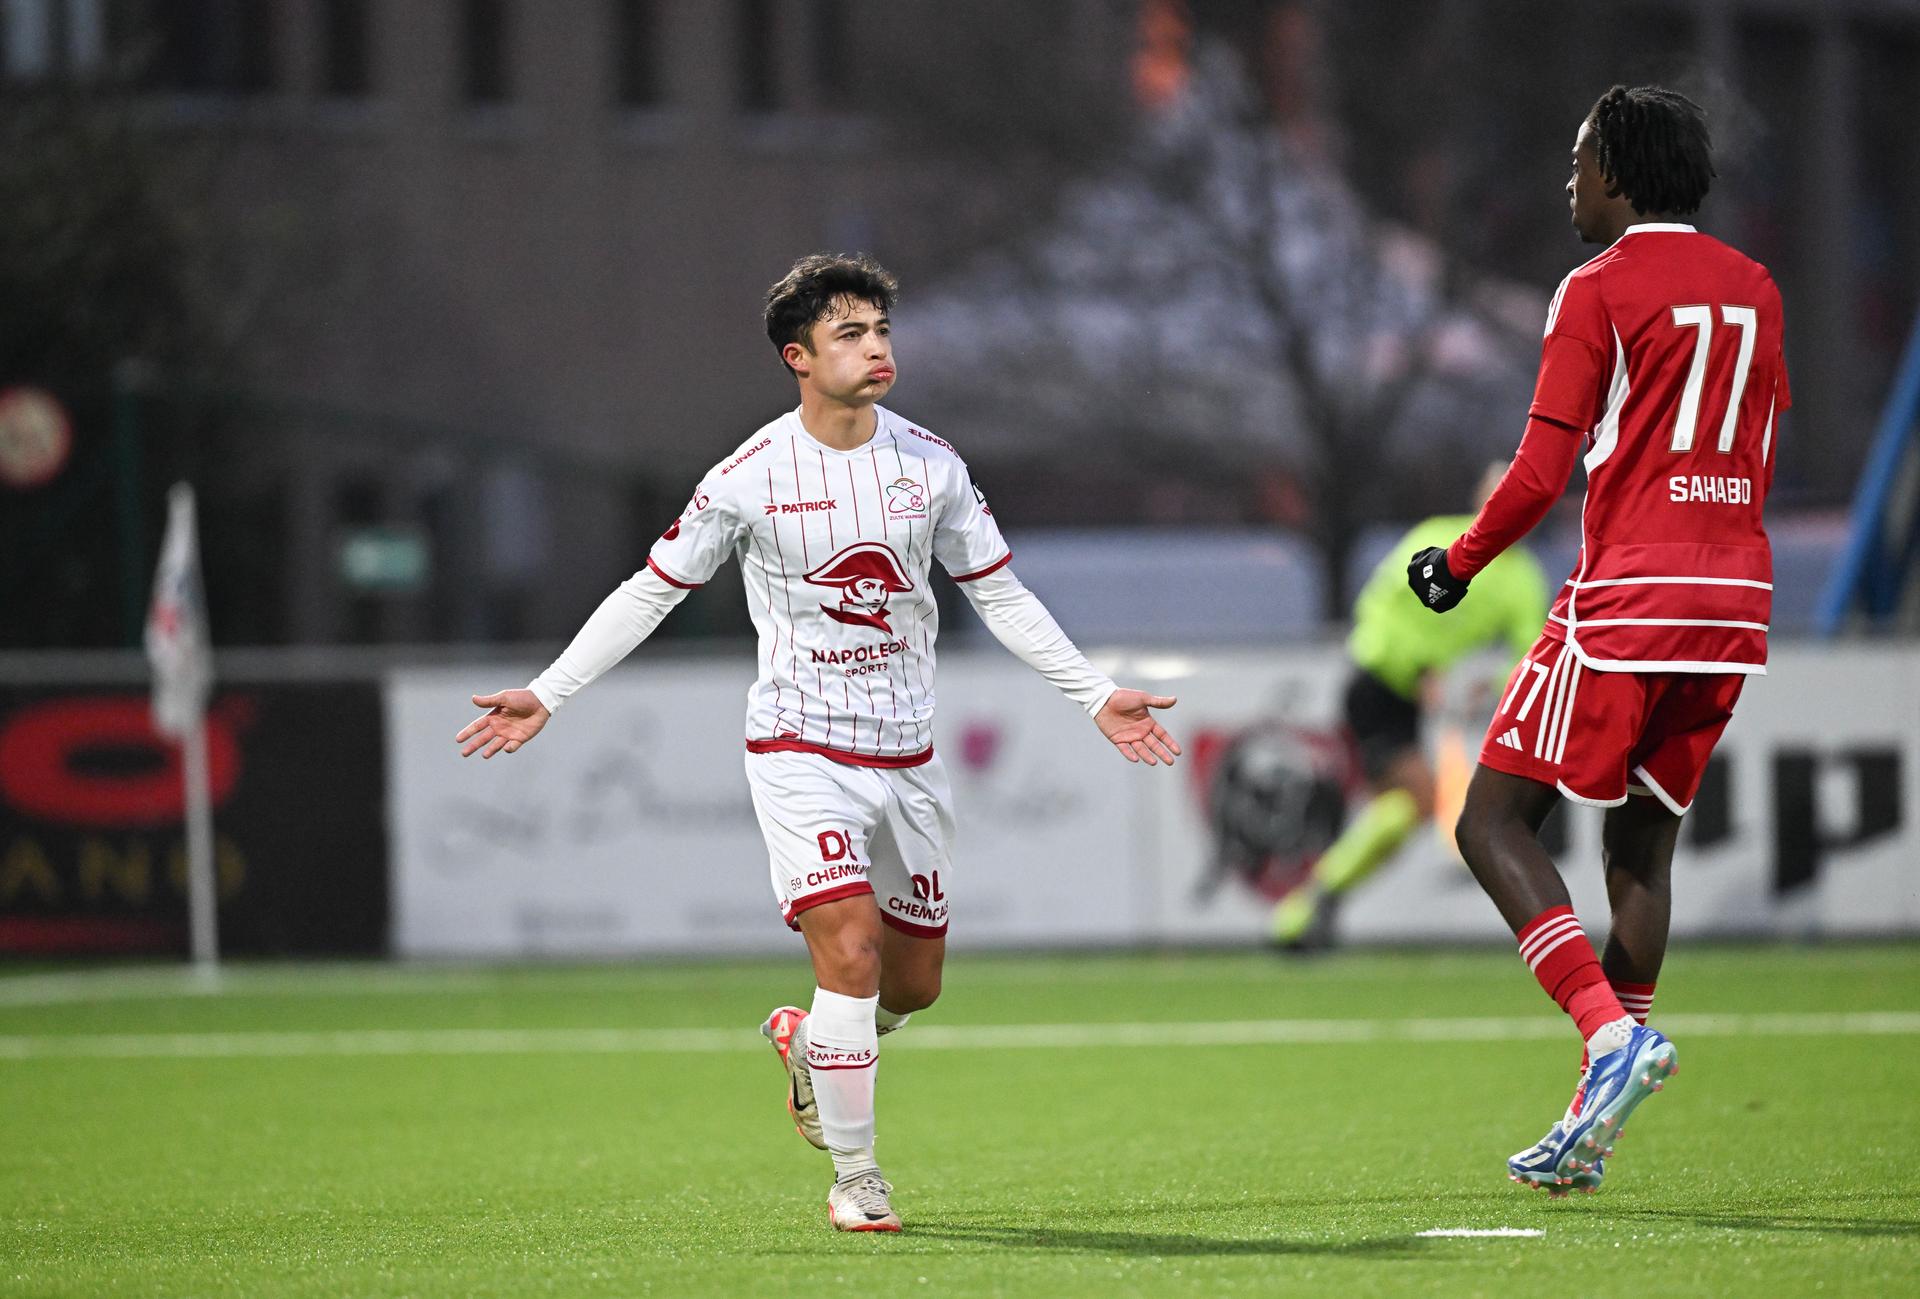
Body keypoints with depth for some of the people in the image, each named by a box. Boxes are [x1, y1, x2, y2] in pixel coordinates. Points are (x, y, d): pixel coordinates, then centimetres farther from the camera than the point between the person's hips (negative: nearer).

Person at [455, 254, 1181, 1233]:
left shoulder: (931, 465, 1)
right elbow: (650, 591, 0)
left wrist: (1097, 695, 5)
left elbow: (998, 594, 10)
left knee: (913, 984, 8)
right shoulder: (751, 478, -9)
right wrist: (546, 695, -4)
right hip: (800, 749, -4)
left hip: (906, 755, 4)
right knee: (851, 950, -19)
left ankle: (806, 1041, 41)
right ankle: (855, 1179, -6)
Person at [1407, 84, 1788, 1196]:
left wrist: (1459, 564, 3)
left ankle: (1612, 1031, -21)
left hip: (1627, 596, -7)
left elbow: (1543, 471, -11)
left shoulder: (1600, 290, -7)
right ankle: (1592, 1131, 11)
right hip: (1738, 594, 7)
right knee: (1643, 843, 13)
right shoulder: (1755, 290, 13)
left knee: (1495, 825, 0)